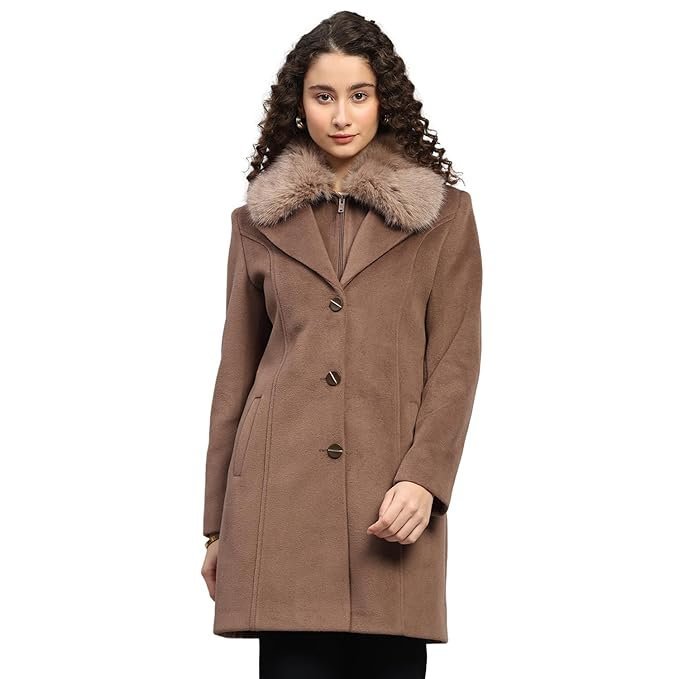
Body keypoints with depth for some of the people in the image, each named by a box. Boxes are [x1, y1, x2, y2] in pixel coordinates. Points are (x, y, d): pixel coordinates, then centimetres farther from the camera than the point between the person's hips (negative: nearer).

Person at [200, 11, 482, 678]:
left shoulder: (445, 215, 9)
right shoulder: (259, 221, 13)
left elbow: (456, 361, 3)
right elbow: (236, 372, 13)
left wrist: (422, 477, -12)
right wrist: (218, 525, 12)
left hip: (393, 504, 0)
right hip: (282, 496, 1)